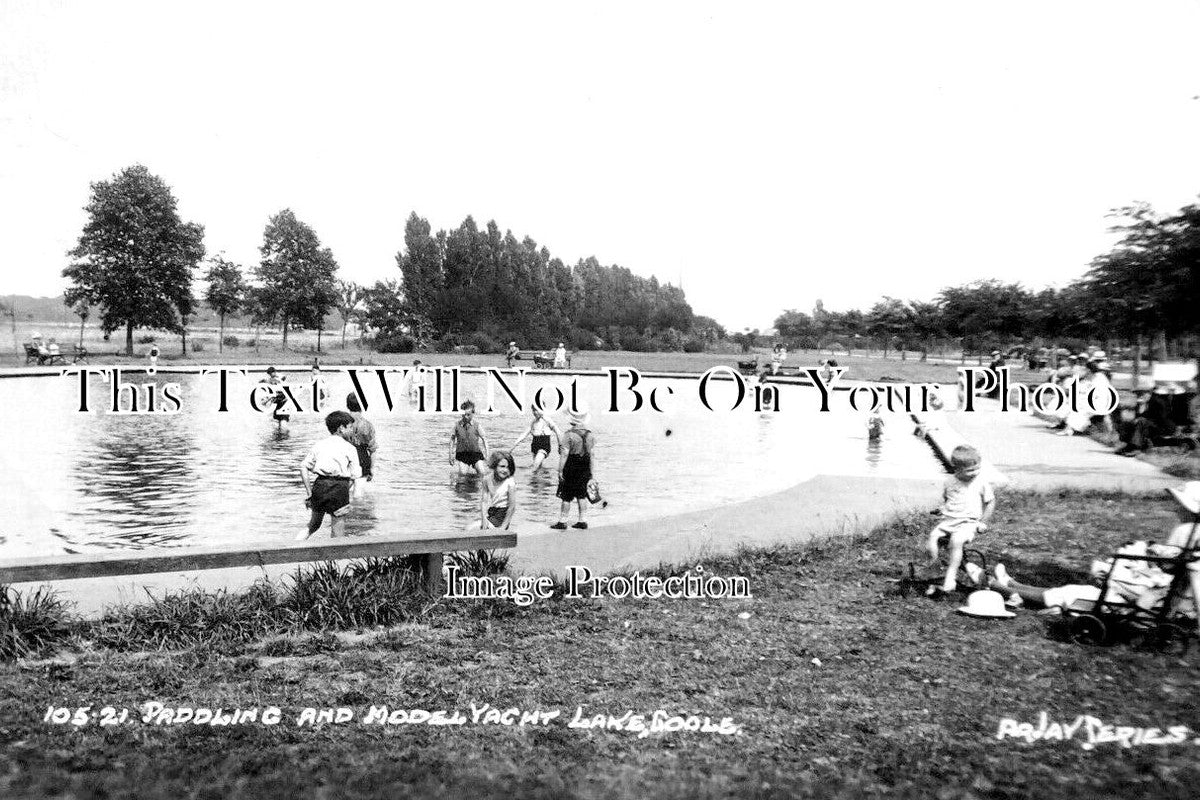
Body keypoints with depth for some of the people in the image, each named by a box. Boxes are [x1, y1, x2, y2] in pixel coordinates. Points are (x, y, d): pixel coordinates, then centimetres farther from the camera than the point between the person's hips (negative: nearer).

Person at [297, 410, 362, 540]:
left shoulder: (319, 445, 14)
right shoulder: (349, 448, 5)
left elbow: (304, 467, 4)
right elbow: (354, 476, -2)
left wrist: (309, 492, 4)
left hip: (318, 485, 4)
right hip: (339, 486, -4)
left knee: (314, 523, 24)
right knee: (338, 534, 3)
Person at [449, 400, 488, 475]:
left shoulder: (476, 425, -5)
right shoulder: (457, 425, -3)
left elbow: (484, 439, 1)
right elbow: (452, 439, 7)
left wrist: (486, 455, -3)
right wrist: (451, 454, 5)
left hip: (475, 452, 0)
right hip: (462, 452, 0)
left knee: (482, 472, -14)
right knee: (463, 473, -17)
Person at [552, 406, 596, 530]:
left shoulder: (569, 435, -15)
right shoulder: (590, 435, 1)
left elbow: (564, 455, -16)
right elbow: (592, 455, 4)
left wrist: (560, 471, -10)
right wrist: (591, 472, 11)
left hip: (571, 469, -5)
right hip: (585, 471, 5)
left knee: (566, 497, 3)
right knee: (581, 495, 14)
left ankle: (562, 522, 8)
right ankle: (582, 521, 17)